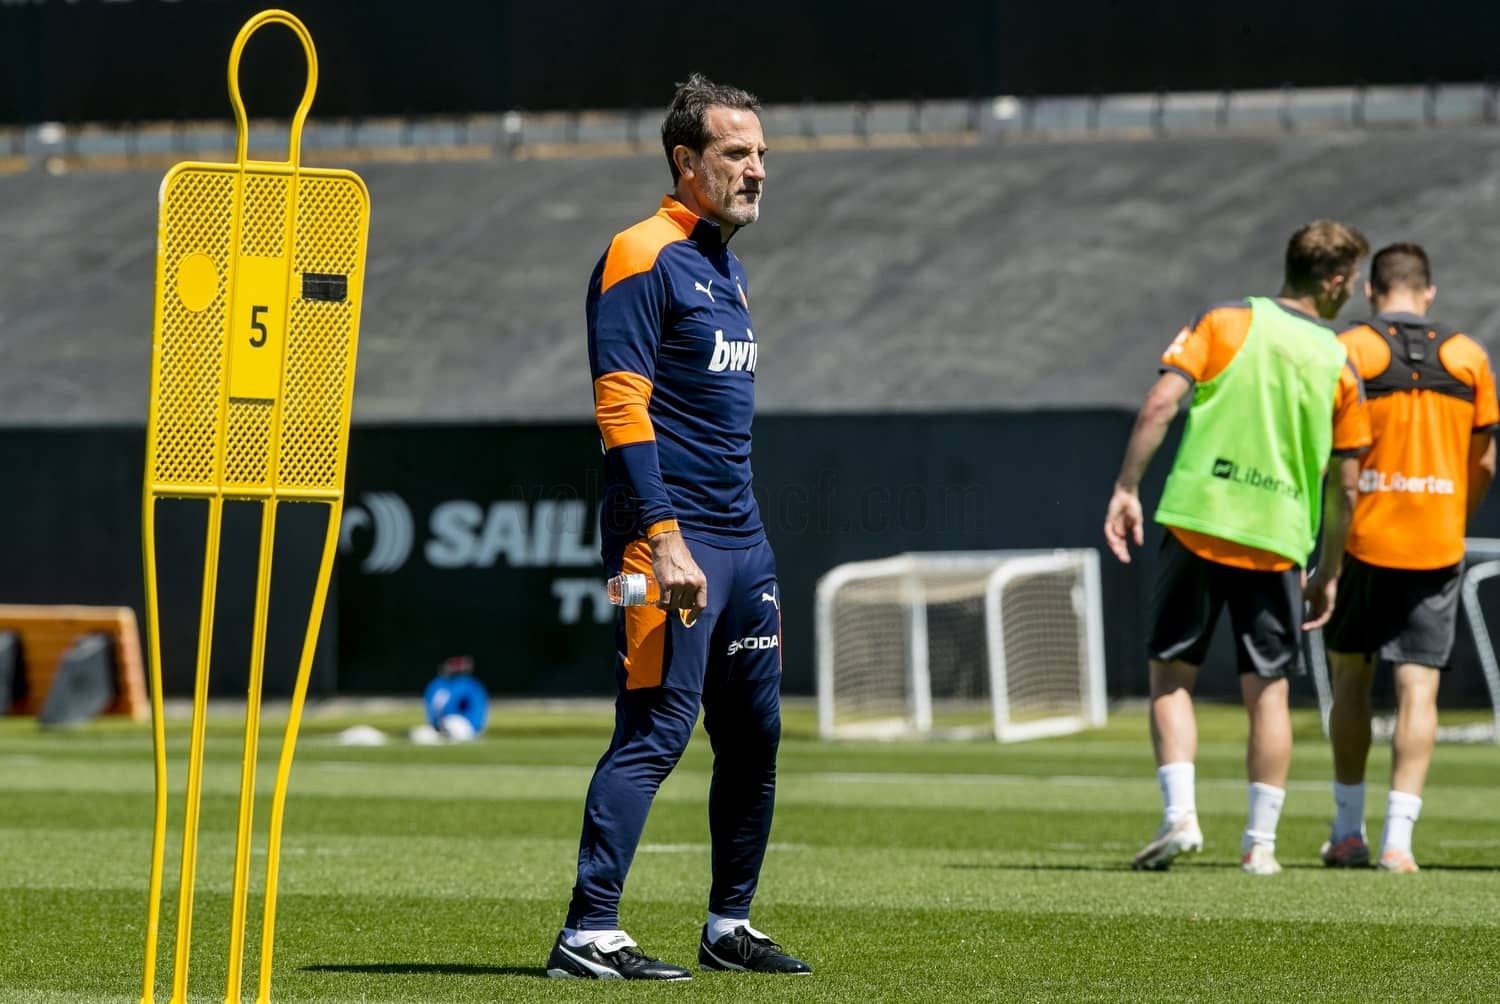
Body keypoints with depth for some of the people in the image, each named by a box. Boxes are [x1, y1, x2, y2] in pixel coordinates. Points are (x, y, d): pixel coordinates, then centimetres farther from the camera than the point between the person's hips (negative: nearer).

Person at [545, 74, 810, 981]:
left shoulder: (728, 266, 18)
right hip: (673, 539, -9)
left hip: (741, 540, 9)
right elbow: (622, 409, -16)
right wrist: (664, 542, -22)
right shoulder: (644, 258, -9)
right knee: (655, 732, -12)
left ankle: (730, 924, 22)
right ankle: (589, 934, -11)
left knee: (753, 736, 11)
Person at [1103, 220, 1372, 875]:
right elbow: (1343, 488, 7)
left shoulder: (1226, 321, 1)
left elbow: (1160, 404, -10)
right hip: (1277, 539, 1)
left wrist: (1127, 489, -4)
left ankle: (1180, 815, -5)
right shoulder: (1339, 365, 4)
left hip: (1197, 522, -1)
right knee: (1267, 691, 7)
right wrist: (1327, 576, 17)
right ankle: (1260, 844, 5)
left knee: (1171, 674, 9)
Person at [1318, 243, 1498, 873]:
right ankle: (1398, 837, -9)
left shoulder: (1346, 350, -4)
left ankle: (1349, 831, 17)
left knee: (1350, 677, 14)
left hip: (1363, 538, -1)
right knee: (1418, 687, 0)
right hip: (1438, 548, 1)